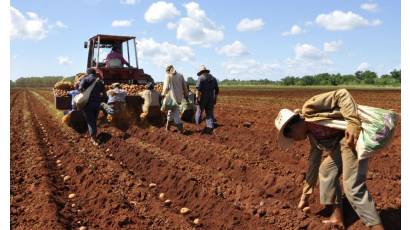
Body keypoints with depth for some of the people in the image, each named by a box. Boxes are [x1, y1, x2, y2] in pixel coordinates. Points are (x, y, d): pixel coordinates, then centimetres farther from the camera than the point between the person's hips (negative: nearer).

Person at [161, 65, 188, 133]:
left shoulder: (168, 76, -6)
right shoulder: (180, 75, 8)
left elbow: (166, 87, -9)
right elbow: (184, 86, 9)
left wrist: (163, 93, 7)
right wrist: (186, 95, 16)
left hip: (172, 96, -5)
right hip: (179, 96, 5)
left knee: (175, 113, 2)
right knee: (173, 110, 18)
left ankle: (180, 129, 2)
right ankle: (168, 126, 23)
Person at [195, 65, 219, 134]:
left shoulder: (201, 78, -5)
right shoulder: (213, 78, 13)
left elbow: (198, 89, -17)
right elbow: (217, 90, 15)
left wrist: (197, 98, -16)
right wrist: (215, 99, 21)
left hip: (202, 98, -4)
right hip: (211, 99, 5)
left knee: (199, 111, 12)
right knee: (209, 113, 6)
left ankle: (197, 124, 25)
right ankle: (210, 127, -1)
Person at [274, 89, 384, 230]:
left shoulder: (309, 109, -8)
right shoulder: (312, 135, 19)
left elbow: (342, 95, -15)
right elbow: (315, 157, 28)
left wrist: (353, 123, -24)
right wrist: (310, 182, 35)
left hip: (354, 135, -11)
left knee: (353, 187, -12)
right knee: (326, 170, 19)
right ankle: (337, 217, 25)